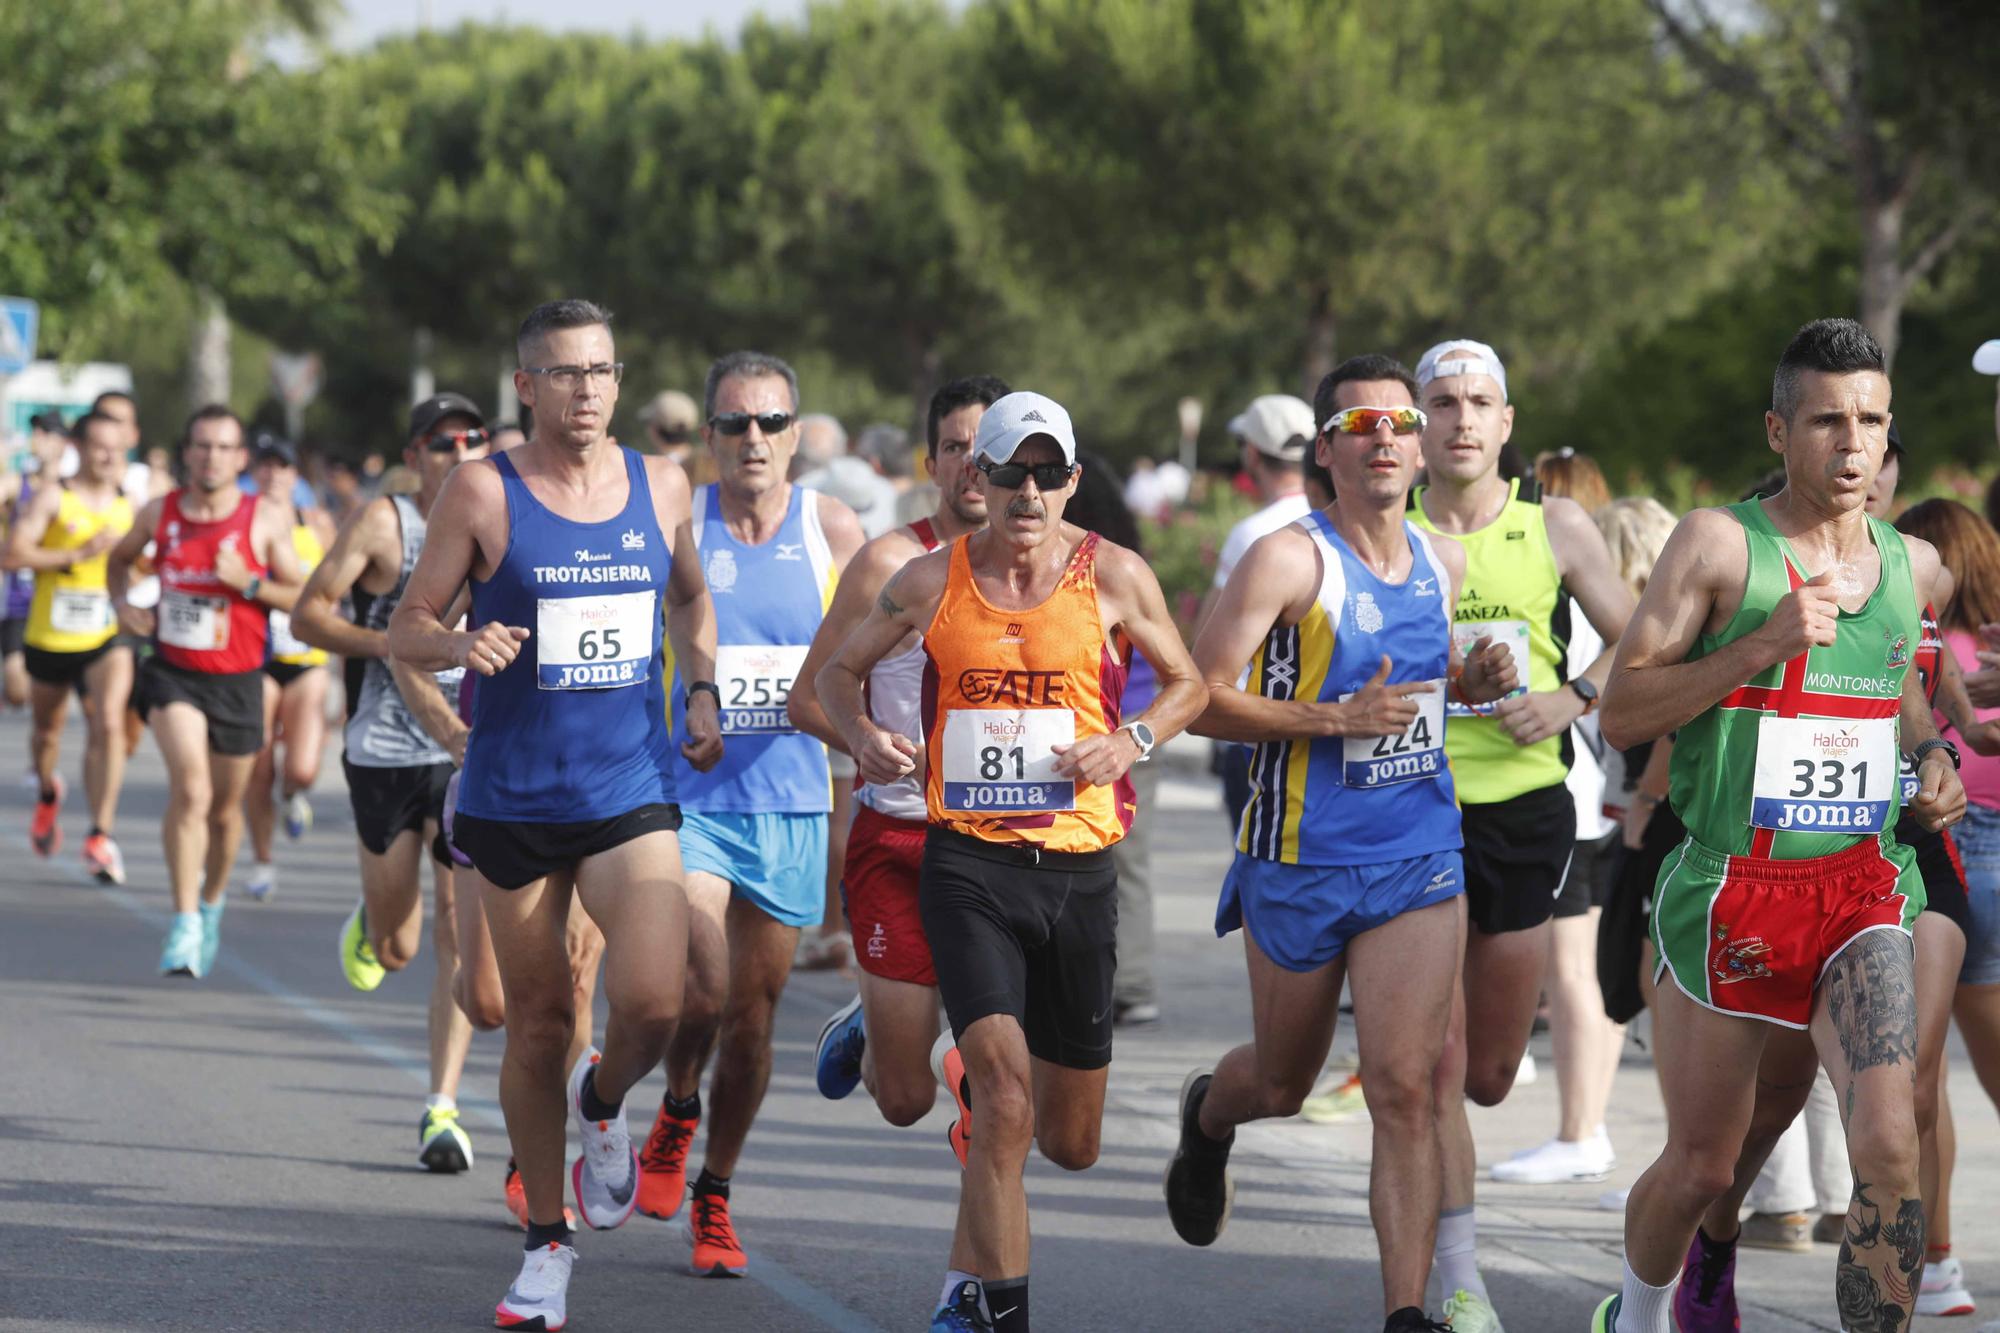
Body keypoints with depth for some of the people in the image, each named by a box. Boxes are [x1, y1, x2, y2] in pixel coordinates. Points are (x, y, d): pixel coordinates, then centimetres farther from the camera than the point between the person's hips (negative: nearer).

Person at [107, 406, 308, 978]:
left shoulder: (266, 518, -6)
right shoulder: (160, 512, 0)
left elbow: (306, 599, -4)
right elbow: (121, 557, 21)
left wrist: (248, 583, -19)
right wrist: (122, 602, 2)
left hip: (236, 679, 0)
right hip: (172, 673, 0)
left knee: (225, 810, 13)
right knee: (191, 787, -22)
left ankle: (212, 904, 41)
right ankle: (184, 925, -20)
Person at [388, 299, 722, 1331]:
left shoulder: (660, 487, 5)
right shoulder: (483, 492, -5)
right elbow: (406, 628, -1)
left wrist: (702, 691, 10)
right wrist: (462, 643, -22)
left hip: (631, 793, 2)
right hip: (512, 799, -2)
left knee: (653, 1004, -17)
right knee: (538, 1026, 6)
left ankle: (601, 1103, 18)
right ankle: (545, 1246, 21)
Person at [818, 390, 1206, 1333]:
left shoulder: (1113, 576, 0)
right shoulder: (931, 582, 1)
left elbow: (1186, 684, 12)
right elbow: (840, 671, 16)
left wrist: (1128, 742, -7)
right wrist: (863, 736, -5)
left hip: (1078, 872, 2)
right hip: (968, 865, -2)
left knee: (1070, 1143, 12)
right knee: (1007, 1096, -21)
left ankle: (969, 1071, 47)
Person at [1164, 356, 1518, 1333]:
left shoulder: (1442, 564, 6)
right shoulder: (1290, 559, -13)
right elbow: (1198, 697, -15)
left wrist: (1471, 679, 2)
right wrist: (1336, 719, -23)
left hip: (1419, 858, 3)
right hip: (1301, 860, -3)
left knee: (1405, 1087, -11)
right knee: (1282, 1084, 16)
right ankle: (1208, 1115, 53)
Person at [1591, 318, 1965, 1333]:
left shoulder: (1914, 564, 8)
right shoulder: (1718, 544, -6)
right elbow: (1621, 713, -10)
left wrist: (1933, 757, 9)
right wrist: (1761, 647, -19)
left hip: (1864, 894, 3)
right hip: (1736, 894, -3)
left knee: (1887, 1145, -19)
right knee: (1702, 1165, 9)